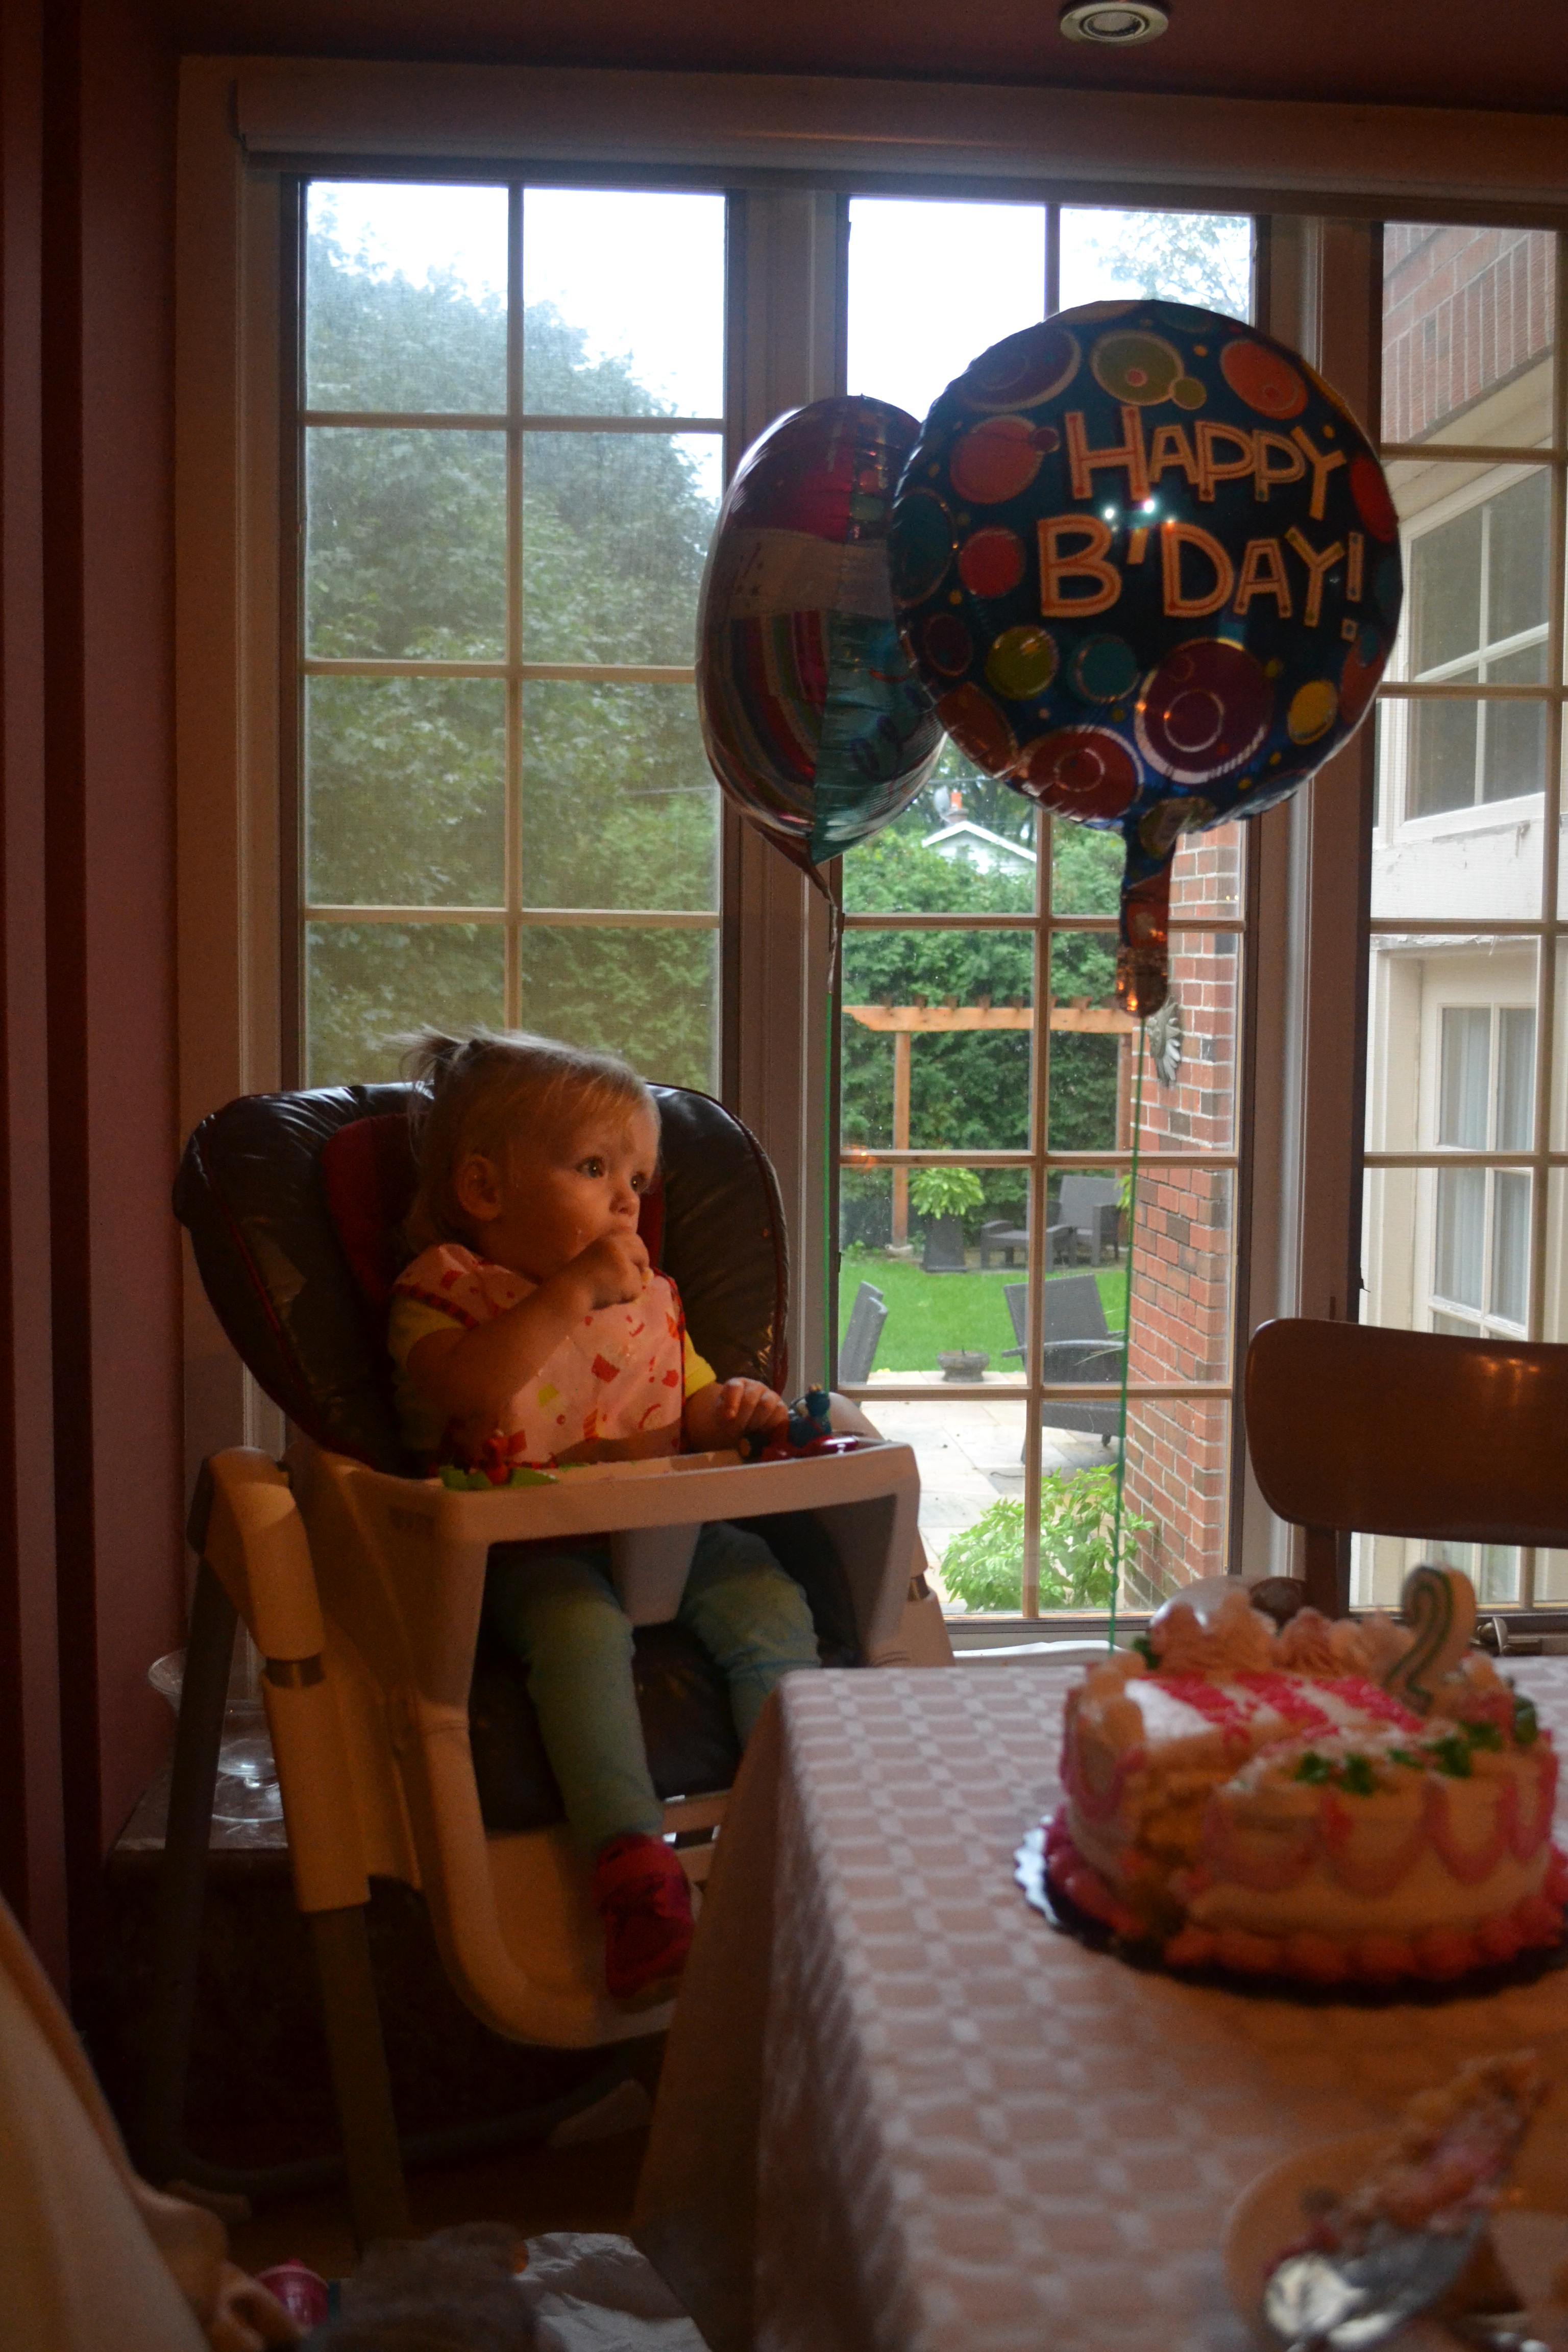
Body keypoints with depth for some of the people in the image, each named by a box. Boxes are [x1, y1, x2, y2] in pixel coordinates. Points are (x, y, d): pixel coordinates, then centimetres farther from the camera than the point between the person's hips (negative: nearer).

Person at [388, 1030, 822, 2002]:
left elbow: (687, 1410, 27)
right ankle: (636, 1865, -36)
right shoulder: (444, 1286, 2)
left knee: (770, 1606, -22)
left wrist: (729, 1409, 3)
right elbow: (467, 1390, -20)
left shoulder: (648, 1296, 21)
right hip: (525, 1547, -5)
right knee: (582, 1627, -36)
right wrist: (572, 1292, -22)